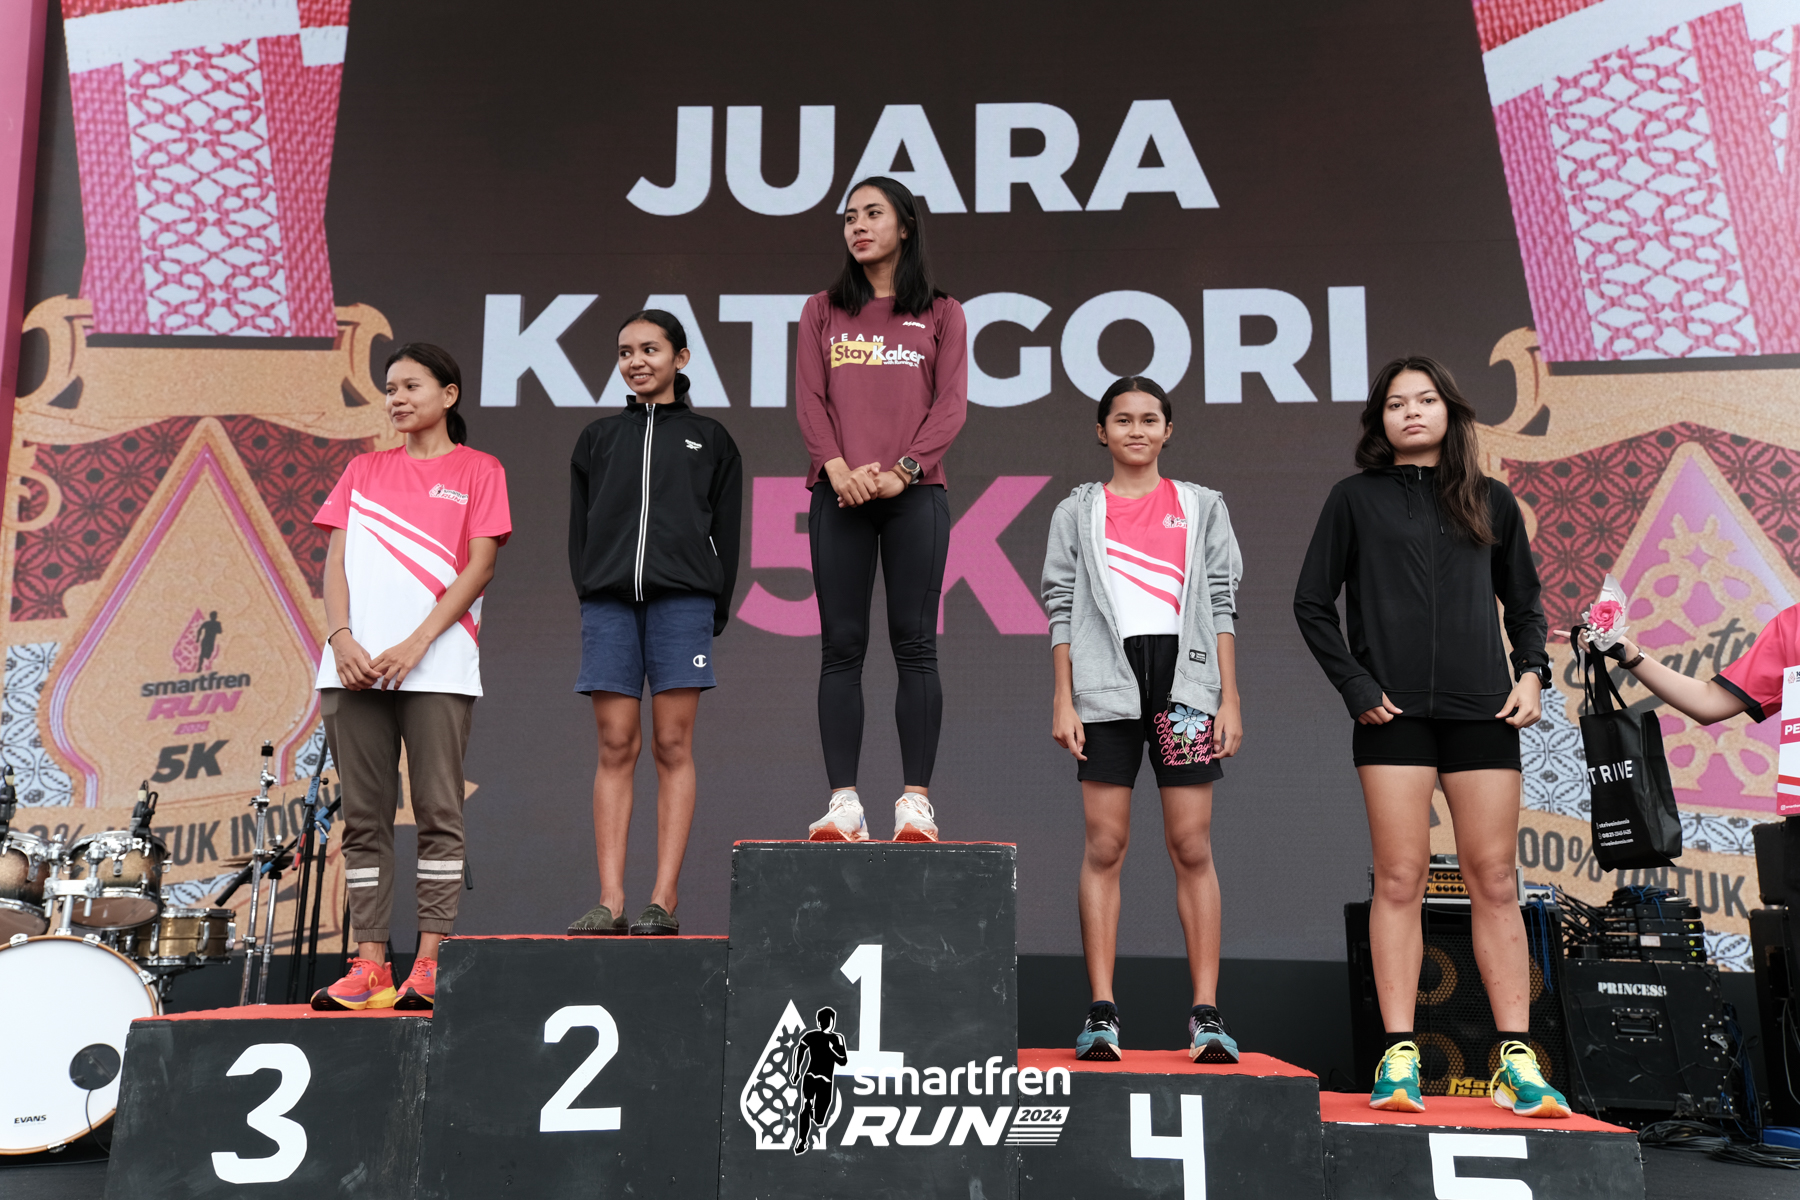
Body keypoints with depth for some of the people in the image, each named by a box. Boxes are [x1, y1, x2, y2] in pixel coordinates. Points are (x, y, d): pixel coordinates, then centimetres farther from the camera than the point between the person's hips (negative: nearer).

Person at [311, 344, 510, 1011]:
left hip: (436, 667, -4)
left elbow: (479, 567, -1)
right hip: (355, 667, 4)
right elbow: (336, 560, 12)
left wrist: (414, 645, -12)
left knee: (438, 812, -5)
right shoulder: (363, 471, 21)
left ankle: (430, 964, -3)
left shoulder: (477, 470, 8)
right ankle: (369, 965, 6)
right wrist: (341, 638, -6)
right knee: (363, 817, 3)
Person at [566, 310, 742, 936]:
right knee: (616, 747, -2)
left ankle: (663, 901, -2)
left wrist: (715, 608, 0)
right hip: (608, 602, 2)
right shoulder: (598, 438, 18)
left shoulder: (709, 438, 13)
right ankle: (610, 901, -1)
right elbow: (579, 527, 15)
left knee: (672, 747, -3)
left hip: (681, 599, -2)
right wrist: (590, 591, 3)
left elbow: (726, 532, 9)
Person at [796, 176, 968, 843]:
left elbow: (951, 404, 3)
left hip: (914, 493, -1)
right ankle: (843, 804, -1)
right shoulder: (823, 312, 17)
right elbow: (809, 399, 7)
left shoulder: (940, 314, 13)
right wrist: (838, 467, -11)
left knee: (914, 645, -4)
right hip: (839, 493, 2)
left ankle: (916, 803, -1)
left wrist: (901, 469, -12)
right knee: (841, 647, -2)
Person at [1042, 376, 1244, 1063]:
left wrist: (1229, 698, 2)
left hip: (1185, 677, 1)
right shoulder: (1077, 512, 13)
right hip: (1106, 683, 0)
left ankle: (1206, 1013, 3)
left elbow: (1223, 606, 10)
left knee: (1192, 846, -1)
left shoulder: (1202, 507, 15)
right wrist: (1063, 700, -1)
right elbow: (1060, 609, 8)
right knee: (1105, 845, -3)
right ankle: (1102, 1012, 1)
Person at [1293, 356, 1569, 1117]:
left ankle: (1517, 1061, 6)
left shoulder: (1490, 502, 15)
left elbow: (1525, 602, 19)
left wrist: (1532, 671, 2)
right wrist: (1356, 688, -4)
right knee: (1399, 881, -3)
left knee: (1494, 881, 2)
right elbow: (1312, 604, 4)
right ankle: (1399, 1056, 0)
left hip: (1483, 712, 2)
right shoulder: (1357, 499, 7)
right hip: (1394, 713, -2)